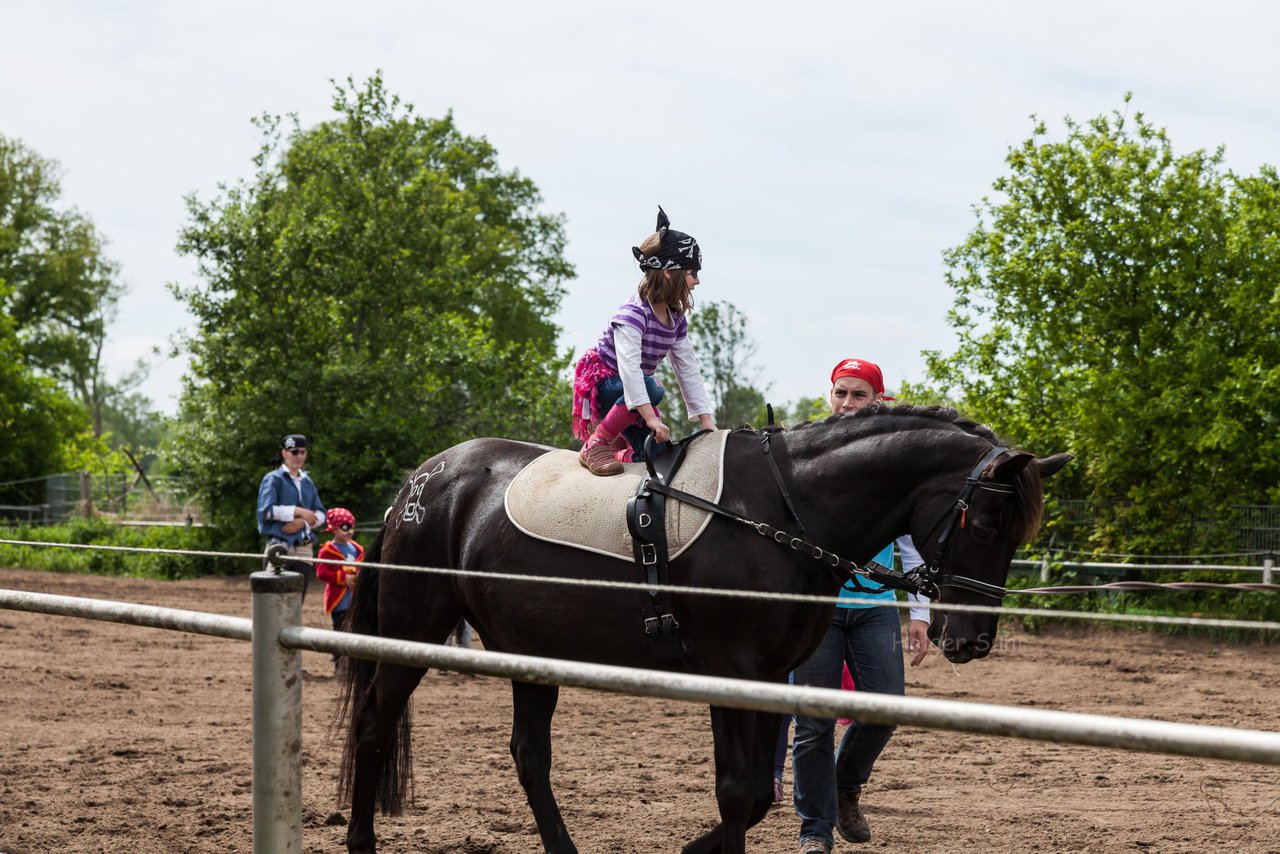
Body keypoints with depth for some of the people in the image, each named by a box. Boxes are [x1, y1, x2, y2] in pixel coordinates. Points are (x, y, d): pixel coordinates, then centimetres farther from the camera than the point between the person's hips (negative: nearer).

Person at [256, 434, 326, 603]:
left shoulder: (308, 482, 17)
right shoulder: (273, 479, 1)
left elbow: (321, 515, 11)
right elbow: (266, 510, -13)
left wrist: (303, 522, -9)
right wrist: (298, 511, -14)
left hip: (304, 549, 5)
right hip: (280, 546, -5)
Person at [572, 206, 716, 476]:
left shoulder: (675, 319, 0)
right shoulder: (635, 313, -26)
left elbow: (689, 370, 3)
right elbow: (628, 366, -36)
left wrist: (706, 421, -4)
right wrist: (651, 418, -44)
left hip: (633, 384, 7)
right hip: (601, 381, -7)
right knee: (653, 389, -36)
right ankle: (595, 446, -23)